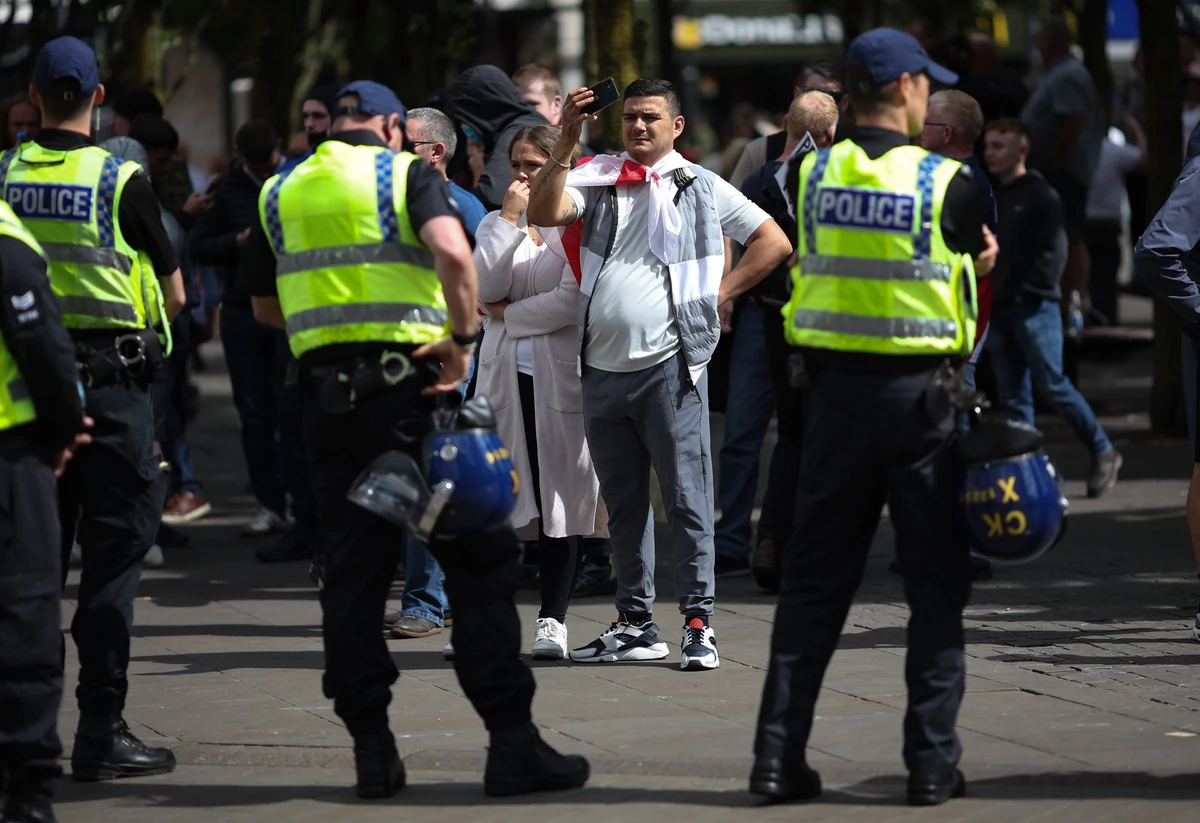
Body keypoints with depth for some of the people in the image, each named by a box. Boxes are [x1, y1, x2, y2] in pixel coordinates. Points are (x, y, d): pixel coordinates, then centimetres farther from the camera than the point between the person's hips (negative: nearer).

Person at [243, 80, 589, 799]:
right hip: (408, 384, -4)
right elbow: (453, 254, -20)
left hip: (326, 397, 4)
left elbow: (265, 307, 21)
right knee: (479, 560, 0)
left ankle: (372, 747, 5)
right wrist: (462, 339, -12)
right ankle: (511, 744, -3)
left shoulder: (280, 194, 14)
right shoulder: (406, 173, 0)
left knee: (353, 573, 8)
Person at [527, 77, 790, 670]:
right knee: (622, 503, 10)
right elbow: (543, 215, -6)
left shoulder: (701, 188, 7)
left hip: (668, 365, -4)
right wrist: (566, 143, -14)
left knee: (687, 499, -4)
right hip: (602, 369, 4)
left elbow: (774, 241, 10)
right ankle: (635, 625, 17)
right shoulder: (597, 179, 12)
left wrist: (719, 292, 2)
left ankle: (699, 623, -1)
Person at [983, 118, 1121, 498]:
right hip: (998, 309, 7)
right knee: (1011, 394, 5)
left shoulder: (1042, 196, -6)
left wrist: (1029, 292, -15)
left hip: (1033, 307, -7)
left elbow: (1053, 251, -11)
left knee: (1052, 383, -8)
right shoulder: (990, 196, 15)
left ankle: (1103, 452, 4)